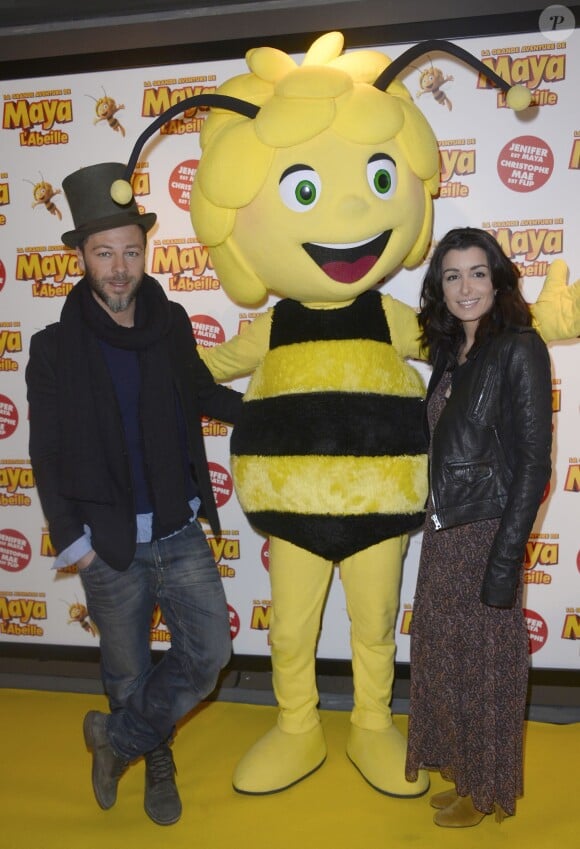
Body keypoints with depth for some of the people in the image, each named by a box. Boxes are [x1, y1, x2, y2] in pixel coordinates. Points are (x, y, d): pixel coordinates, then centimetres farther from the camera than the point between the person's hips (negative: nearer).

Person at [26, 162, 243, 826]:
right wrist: (70, 539, -7)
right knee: (129, 670, 13)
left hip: (181, 530, 3)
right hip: (110, 544, -2)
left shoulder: (170, 322, 2)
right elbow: (47, 456, -4)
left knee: (209, 651, 0)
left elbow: (200, 393, 20)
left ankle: (117, 737, 24)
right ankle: (157, 766, 41)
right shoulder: (55, 348, -6)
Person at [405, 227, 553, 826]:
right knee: (442, 653, 17)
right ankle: (457, 761, 39)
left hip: (486, 531, -7)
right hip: (444, 529, 7)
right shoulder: (449, 351, 8)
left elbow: (533, 461, -16)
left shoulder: (519, 349, -13)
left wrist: (506, 557, -19)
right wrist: (436, 524, 13)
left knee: (484, 662, 9)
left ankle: (486, 788, 30)